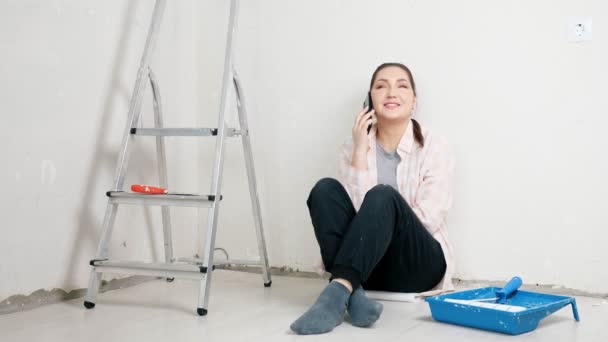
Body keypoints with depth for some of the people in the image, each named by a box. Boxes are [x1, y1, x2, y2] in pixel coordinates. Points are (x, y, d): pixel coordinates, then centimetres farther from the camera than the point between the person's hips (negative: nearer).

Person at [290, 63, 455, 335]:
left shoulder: (434, 147, -3)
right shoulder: (352, 148, 3)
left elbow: (427, 220, -12)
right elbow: (356, 209, -11)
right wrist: (360, 152, -16)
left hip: (419, 264, -3)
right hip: (368, 263, 3)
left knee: (383, 196, -31)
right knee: (326, 189, -22)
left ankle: (338, 291, -44)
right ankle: (352, 296, -37)